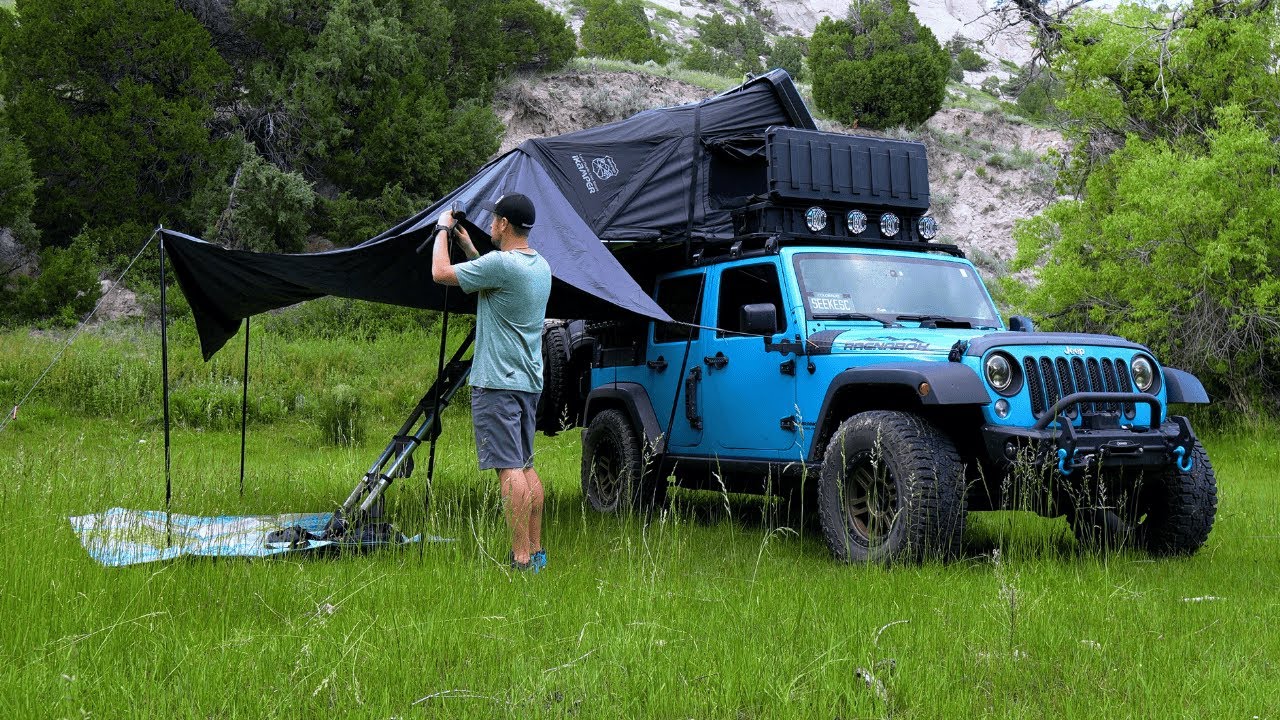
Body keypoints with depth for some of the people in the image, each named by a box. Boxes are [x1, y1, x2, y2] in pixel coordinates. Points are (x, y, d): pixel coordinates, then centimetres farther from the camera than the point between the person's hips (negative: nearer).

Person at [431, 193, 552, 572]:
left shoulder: (502, 263, -17)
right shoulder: (540, 265, 12)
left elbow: (440, 272, -9)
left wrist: (442, 229, 6)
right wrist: (468, 246, 30)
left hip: (497, 382, -9)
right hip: (529, 380, 9)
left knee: (509, 469, -10)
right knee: (526, 466, 14)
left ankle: (522, 559, -13)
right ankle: (536, 551, 18)